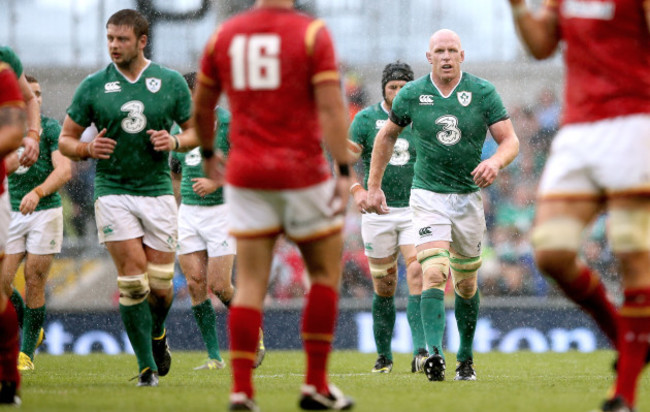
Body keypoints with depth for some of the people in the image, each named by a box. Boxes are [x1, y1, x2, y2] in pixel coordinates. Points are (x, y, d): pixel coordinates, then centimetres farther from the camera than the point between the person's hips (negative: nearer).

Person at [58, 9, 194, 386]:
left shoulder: (172, 82, 2)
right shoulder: (93, 86, 0)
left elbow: (196, 131, 11)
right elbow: (66, 140, 7)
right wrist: (88, 149, -15)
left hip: (158, 191, 1)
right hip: (113, 192, -1)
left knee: (161, 284, 1)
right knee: (133, 279, -10)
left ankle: (157, 334, 34)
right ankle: (147, 366, 0)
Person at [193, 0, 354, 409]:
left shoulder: (224, 35, 5)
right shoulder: (313, 33, -7)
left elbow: (201, 106, 15)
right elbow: (330, 107, -15)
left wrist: (208, 154, 31)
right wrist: (344, 172, -14)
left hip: (246, 176, 3)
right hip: (302, 172, -3)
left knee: (251, 283, 5)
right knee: (326, 273, 13)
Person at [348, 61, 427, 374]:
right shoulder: (366, 119, 1)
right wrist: (356, 190, -25)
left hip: (414, 210, 0)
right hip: (378, 211, 0)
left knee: (417, 273, -17)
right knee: (384, 287, 5)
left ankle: (420, 353, -23)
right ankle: (384, 356, 21)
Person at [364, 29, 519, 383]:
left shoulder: (483, 92, -4)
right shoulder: (411, 94, -2)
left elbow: (510, 139, -6)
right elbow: (387, 135, 13)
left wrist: (496, 162, -28)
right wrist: (374, 186, 12)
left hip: (468, 197, 1)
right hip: (427, 195, -1)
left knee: (466, 284, 12)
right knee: (434, 274, -20)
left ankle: (466, 359, 29)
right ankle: (435, 355, -31)